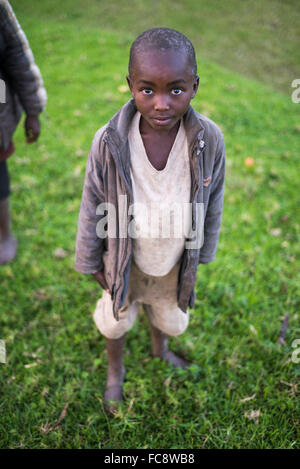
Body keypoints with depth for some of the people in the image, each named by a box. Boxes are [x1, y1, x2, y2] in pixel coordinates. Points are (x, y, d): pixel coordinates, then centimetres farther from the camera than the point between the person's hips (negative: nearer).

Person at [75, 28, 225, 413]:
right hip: (125, 258, -2)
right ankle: (115, 371, 58)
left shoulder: (210, 139, -25)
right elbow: (93, 207, -14)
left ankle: (160, 349, 68)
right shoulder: (109, 142, -30)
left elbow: (212, 203, -8)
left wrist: (203, 252, 4)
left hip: (176, 259, 2)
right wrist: (90, 261, -3)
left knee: (170, 315, 30)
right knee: (116, 320, 24)